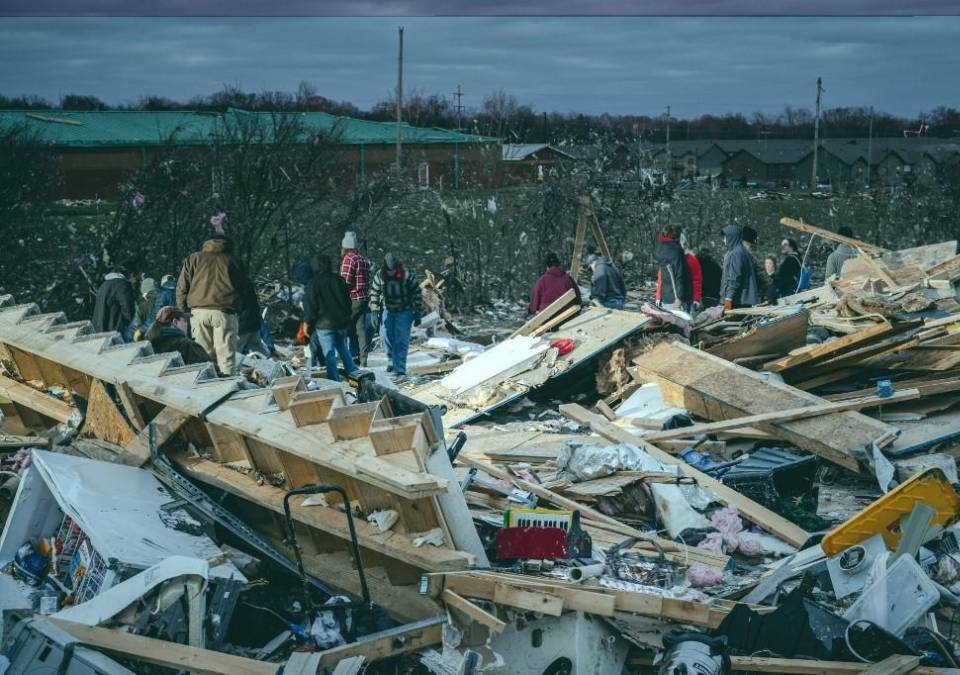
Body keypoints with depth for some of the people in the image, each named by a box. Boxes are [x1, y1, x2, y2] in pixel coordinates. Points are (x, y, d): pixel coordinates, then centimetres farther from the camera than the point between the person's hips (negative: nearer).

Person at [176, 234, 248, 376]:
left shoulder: (193, 259, 14)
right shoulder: (233, 261, 13)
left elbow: (182, 287, 10)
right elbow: (243, 286, 14)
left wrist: (181, 309, 13)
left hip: (199, 311, 1)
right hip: (224, 311, -1)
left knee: (204, 355, 5)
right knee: (226, 353, -2)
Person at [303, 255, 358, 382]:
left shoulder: (313, 284, -9)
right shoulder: (339, 280, 4)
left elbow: (310, 306, -7)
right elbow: (347, 299, 11)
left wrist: (307, 322, 2)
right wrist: (348, 315, 22)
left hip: (324, 324, -5)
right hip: (342, 322, 5)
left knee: (329, 353, -2)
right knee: (343, 349, 20)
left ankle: (334, 380, -5)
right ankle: (353, 373, 20)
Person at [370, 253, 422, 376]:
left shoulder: (406, 275, -16)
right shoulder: (379, 276, -10)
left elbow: (416, 293, -8)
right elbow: (374, 294, -1)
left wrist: (417, 314, -7)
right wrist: (375, 313, -7)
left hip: (404, 311, -3)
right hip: (387, 310, 3)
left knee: (401, 340, -9)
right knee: (386, 337, 1)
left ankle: (399, 367, -5)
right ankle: (392, 360, 26)